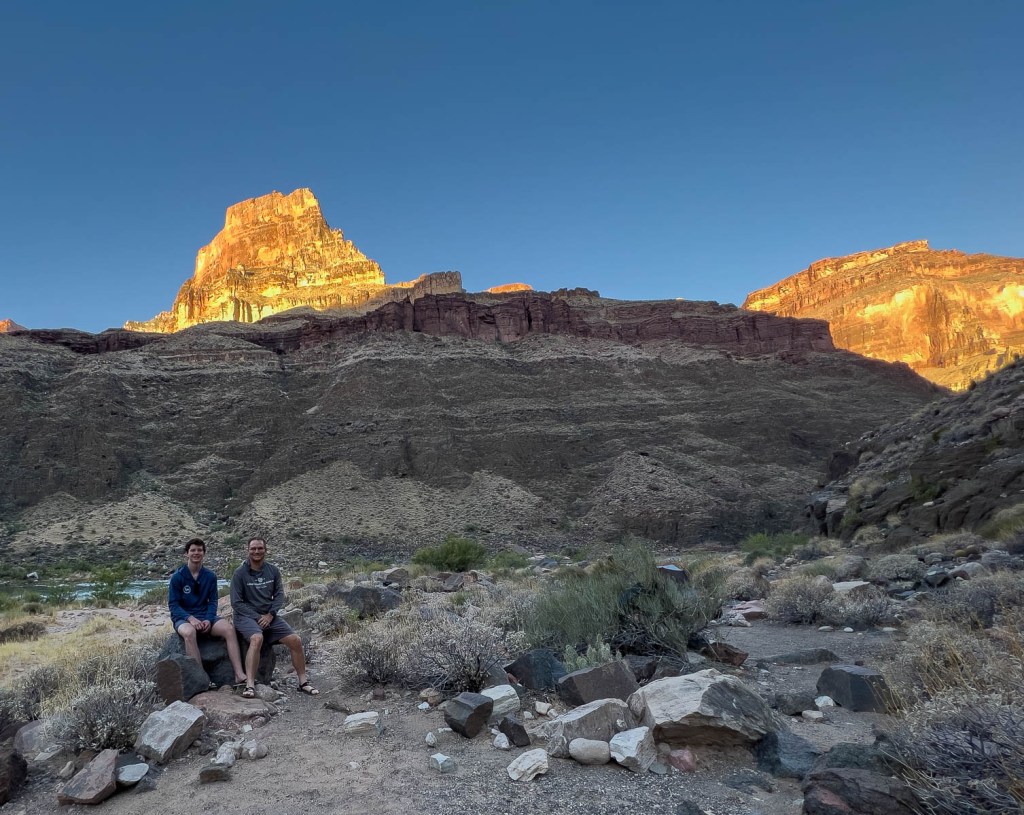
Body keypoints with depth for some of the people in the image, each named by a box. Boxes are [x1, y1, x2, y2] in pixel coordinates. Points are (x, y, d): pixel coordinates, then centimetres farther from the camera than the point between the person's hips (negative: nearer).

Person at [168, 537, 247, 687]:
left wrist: (208, 620, -14)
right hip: (183, 618, -3)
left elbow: (212, 602, 5)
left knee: (229, 628, -26)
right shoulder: (177, 577, -3)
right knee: (189, 632, -39)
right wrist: (191, 618, -21)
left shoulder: (210, 576, 5)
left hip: (205, 617, 3)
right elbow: (173, 604, -6)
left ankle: (239, 675, -29)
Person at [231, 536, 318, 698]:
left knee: (295, 640, -9)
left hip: (269, 616, 5)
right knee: (257, 638, -36)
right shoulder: (240, 573, -6)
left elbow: (279, 595, 6)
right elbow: (236, 602, -7)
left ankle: (303, 682, 5)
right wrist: (257, 617, -14)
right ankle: (250, 685, -35)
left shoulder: (273, 571, 6)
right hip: (246, 616, -4)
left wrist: (270, 615, -11)